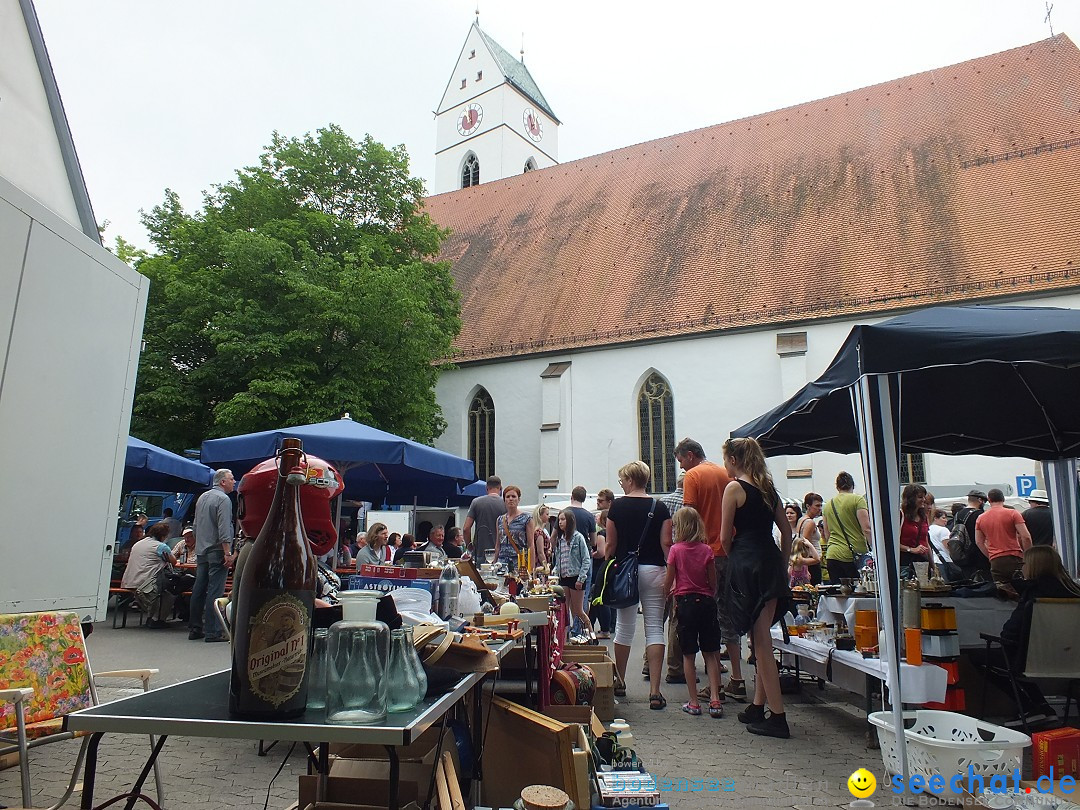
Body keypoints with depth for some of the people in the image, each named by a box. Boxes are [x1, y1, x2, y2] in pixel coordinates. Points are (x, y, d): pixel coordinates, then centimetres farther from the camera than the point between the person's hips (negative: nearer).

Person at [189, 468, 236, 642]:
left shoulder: (202, 497, 16)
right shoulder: (223, 499, -12)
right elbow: (224, 528, -19)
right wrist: (228, 553, -19)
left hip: (201, 551, 9)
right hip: (217, 551, -9)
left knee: (199, 590, 11)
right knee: (215, 591, -7)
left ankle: (196, 629, 17)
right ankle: (212, 631, -6)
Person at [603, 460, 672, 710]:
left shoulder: (617, 506, -1)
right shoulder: (659, 507, 0)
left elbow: (611, 544, 0)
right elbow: (666, 543, -4)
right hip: (654, 570, 0)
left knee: (624, 626, 12)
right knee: (655, 628, 2)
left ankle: (619, 682, 27)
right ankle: (654, 692, -1)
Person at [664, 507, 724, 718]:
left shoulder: (676, 550, -7)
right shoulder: (706, 550, -2)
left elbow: (668, 583, -4)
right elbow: (713, 582, 1)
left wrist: (668, 596, 15)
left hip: (685, 602, -2)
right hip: (706, 602, 2)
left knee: (688, 655, 7)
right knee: (711, 654, 10)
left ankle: (694, 703, 10)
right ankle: (715, 700, 4)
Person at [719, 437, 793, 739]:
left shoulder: (734, 488, -8)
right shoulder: (768, 488, 13)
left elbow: (726, 537, -7)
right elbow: (787, 530, 15)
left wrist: (733, 558, 11)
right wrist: (782, 564, 20)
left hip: (746, 564, -7)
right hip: (771, 561, 7)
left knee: (761, 641, -2)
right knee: (762, 638, 14)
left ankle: (777, 716, 2)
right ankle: (758, 707, 24)